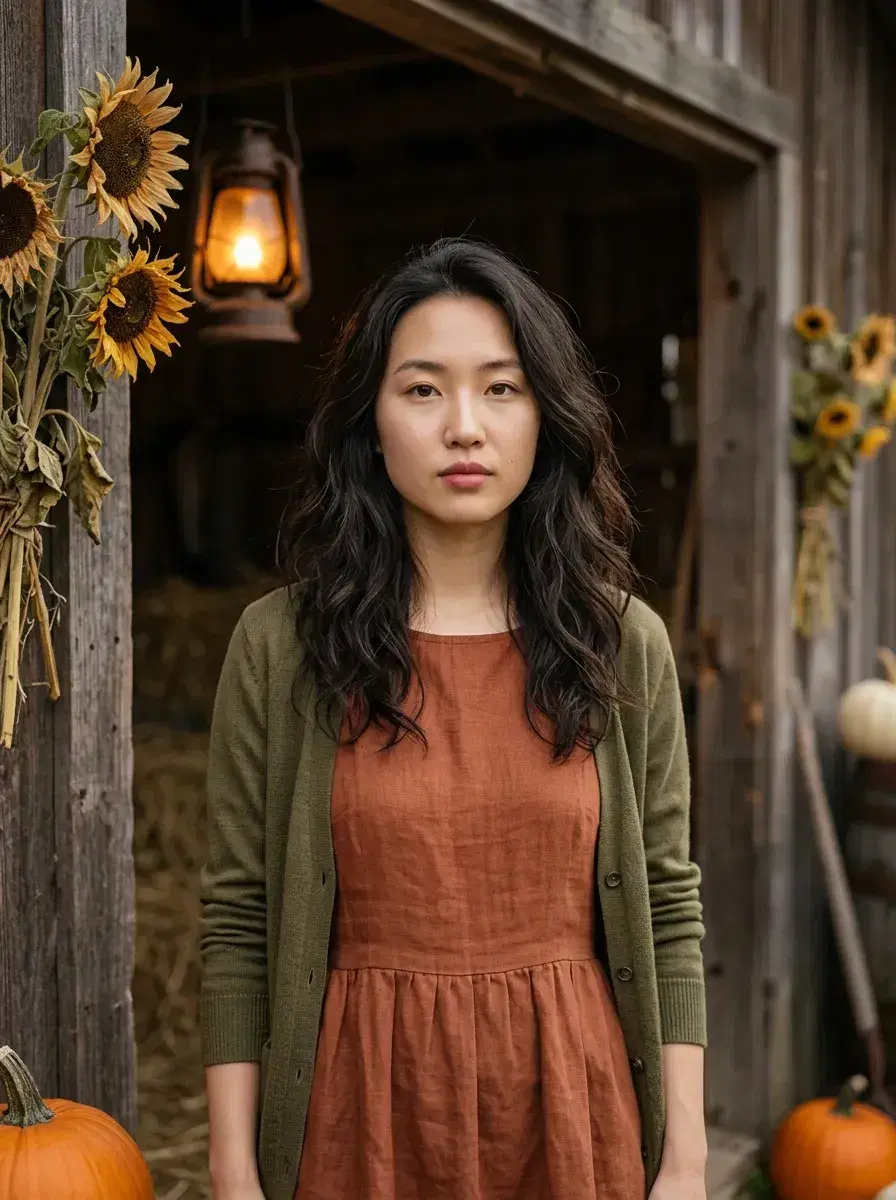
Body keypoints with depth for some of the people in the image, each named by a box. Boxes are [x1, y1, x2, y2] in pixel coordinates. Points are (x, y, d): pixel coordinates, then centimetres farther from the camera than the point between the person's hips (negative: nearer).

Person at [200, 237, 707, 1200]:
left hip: (573, 1103, 1)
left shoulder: (624, 643, -1)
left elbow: (669, 914, 0)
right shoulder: (278, 645, -5)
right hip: (363, 1112, -1)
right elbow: (237, 928, -4)